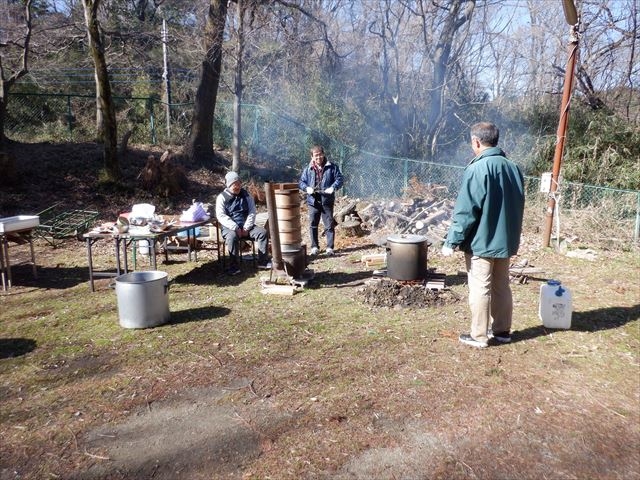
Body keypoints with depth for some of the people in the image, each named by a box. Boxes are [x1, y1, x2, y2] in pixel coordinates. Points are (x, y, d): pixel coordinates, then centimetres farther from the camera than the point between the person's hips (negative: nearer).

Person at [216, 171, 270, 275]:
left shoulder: (246, 195, 9)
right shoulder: (222, 197, -1)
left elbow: (252, 212, 4)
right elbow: (221, 216, -11)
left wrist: (246, 228, -11)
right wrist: (235, 228, -22)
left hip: (246, 226, 4)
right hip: (229, 227, -3)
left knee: (262, 232, -21)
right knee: (232, 237, -37)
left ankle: (263, 261, -12)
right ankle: (235, 266, -27)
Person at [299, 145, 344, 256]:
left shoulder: (332, 167, 1)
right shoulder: (308, 169, 6)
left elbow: (339, 178, -1)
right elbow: (301, 182, 8)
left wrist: (333, 187, -18)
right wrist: (307, 188, -12)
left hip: (327, 201, -2)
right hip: (313, 201, 2)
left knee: (329, 225, 1)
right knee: (313, 225, 7)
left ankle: (330, 248, 9)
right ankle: (314, 247, 18)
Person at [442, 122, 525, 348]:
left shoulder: (478, 169, -18)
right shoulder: (513, 167, 7)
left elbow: (465, 211, -20)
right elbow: (518, 207, 15)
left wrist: (451, 241, -14)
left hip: (480, 242, -7)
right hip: (505, 241, 8)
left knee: (480, 289, 2)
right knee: (502, 287, 16)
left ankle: (478, 336, 11)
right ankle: (502, 330, 28)